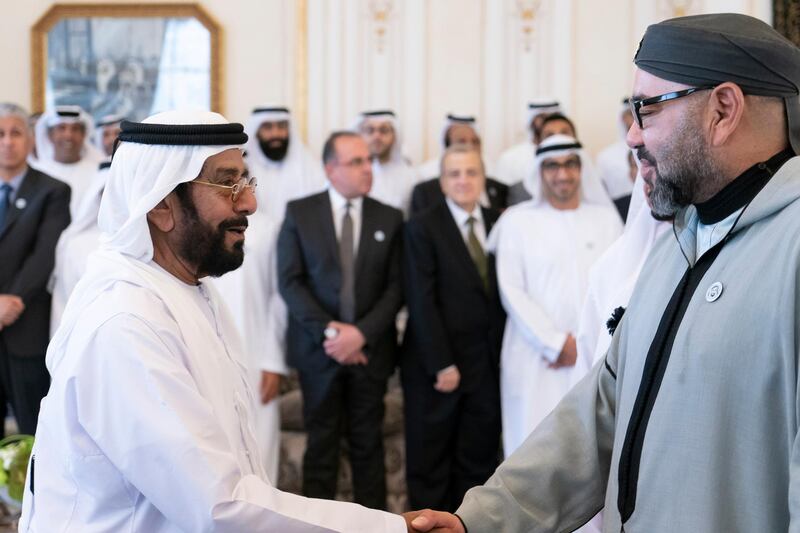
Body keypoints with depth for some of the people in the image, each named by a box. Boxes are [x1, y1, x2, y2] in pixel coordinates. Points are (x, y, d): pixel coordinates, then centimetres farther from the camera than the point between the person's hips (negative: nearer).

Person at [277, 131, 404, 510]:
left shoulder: (390, 219, 5)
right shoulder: (299, 213, 0)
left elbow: (396, 286, 1)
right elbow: (289, 281, -5)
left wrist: (362, 333, -11)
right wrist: (329, 330, -13)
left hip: (369, 348, 1)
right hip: (319, 348, -1)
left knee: (368, 443, 8)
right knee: (321, 443, 6)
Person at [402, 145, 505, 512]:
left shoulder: (499, 224, 8)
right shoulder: (423, 228, -4)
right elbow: (421, 302, -9)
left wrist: (503, 357, 1)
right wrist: (442, 365, -13)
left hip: (487, 367, 4)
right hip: (435, 367, -3)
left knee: (479, 462, 8)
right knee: (429, 464, 6)